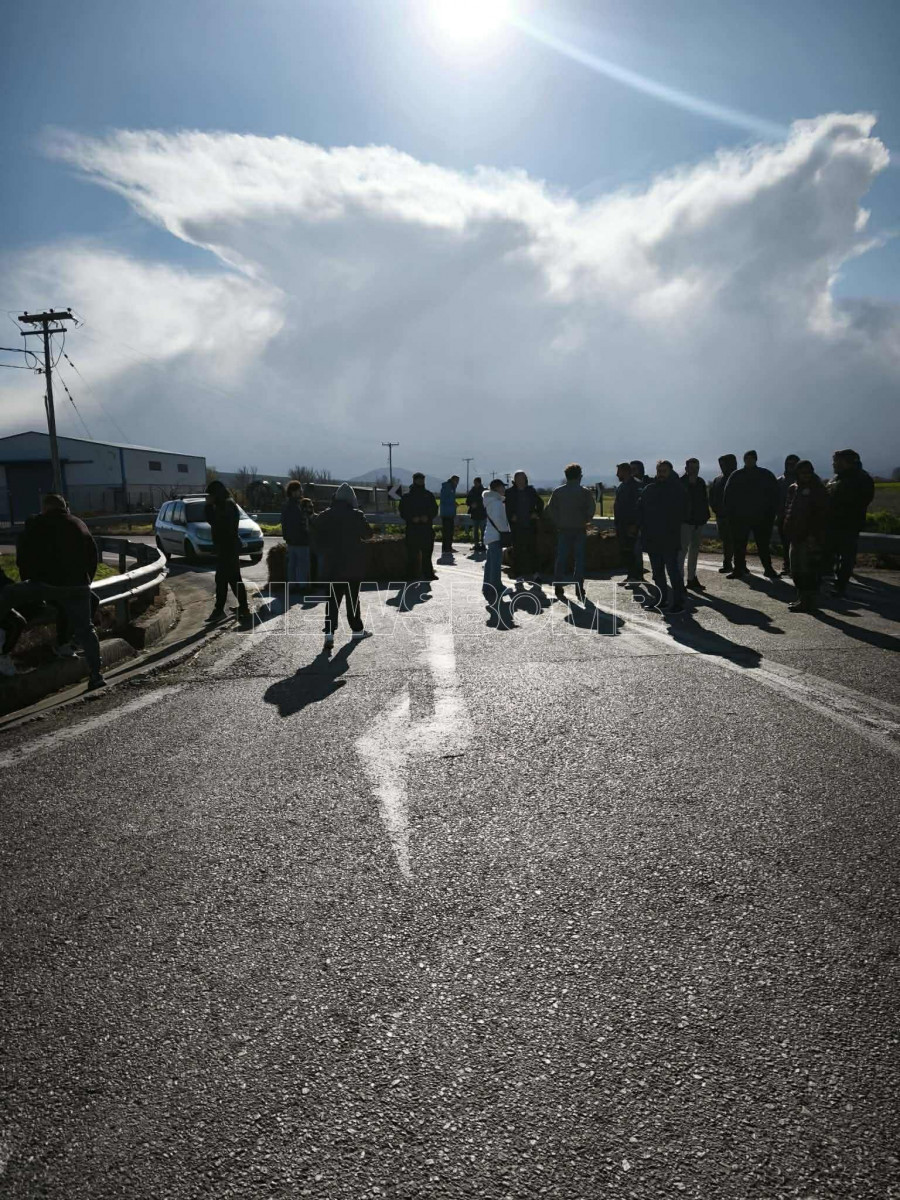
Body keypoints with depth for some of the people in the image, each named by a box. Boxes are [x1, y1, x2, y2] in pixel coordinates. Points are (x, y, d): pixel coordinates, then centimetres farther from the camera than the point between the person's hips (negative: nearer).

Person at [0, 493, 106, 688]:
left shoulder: (35, 525, 4)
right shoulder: (80, 525, 16)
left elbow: (22, 558, 5)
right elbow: (93, 557, 18)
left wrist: (28, 582, 19)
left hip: (46, 584, -4)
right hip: (78, 586, 4)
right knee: (85, 630, 9)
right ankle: (96, 675, 5)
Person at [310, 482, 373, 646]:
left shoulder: (326, 515, 0)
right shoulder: (356, 516, -9)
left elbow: (313, 530, -4)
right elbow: (368, 534, -1)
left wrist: (324, 549, 4)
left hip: (333, 564, 2)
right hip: (353, 564, -2)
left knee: (333, 599, 6)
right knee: (352, 597, 8)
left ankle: (329, 632, -5)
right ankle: (357, 630, 18)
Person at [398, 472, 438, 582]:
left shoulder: (429, 495, 12)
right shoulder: (407, 496, 3)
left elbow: (435, 510, 10)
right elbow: (403, 512, 1)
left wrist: (428, 517, -9)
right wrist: (412, 518, -15)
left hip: (427, 528, 3)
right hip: (412, 528, -3)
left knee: (427, 552, 6)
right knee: (412, 553, -3)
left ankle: (428, 573, 14)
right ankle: (411, 575, 0)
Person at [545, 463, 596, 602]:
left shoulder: (558, 491, 1)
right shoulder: (585, 492, -5)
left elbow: (550, 509, -2)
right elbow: (591, 509, -9)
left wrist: (558, 522, 7)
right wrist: (584, 520, 6)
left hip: (563, 530, 2)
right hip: (579, 530, -2)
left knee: (561, 559, 7)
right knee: (579, 560, 4)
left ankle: (558, 590, 5)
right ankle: (579, 592, 5)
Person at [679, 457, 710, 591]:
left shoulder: (701, 483, 11)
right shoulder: (680, 483, -7)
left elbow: (705, 500, 15)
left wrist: (705, 515, 8)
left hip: (698, 521, 7)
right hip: (685, 521, -7)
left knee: (694, 550, 12)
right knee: (683, 549, -10)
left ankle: (692, 578, 21)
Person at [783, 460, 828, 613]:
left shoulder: (818, 489, -5)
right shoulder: (793, 489, 13)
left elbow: (822, 515, -10)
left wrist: (814, 534, -17)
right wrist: (788, 531, 7)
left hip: (810, 537, -7)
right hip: (796, 536, 7)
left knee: (808, 570, -7)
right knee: (796, 570, 12)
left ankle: (807, 601, -3)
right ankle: (802, 598, 22)